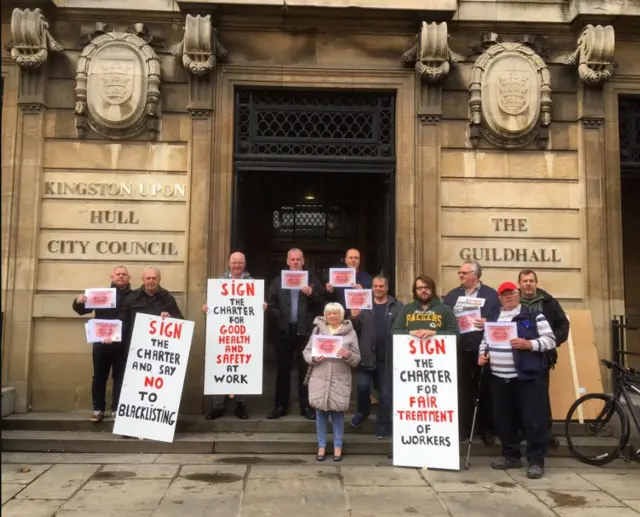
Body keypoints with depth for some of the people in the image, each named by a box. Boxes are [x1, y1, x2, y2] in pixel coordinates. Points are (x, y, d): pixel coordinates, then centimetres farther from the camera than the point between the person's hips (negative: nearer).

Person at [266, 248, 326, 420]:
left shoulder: (312, 281, 6)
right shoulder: (277, 281, 10)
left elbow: (322, 303, -1)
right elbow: (271, 304, 4)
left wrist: (311, 294, -17)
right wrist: (279, 319, -9)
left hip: (305, 331, -1)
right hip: (285, 330, 1)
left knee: (305, 369, 4)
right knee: (283, 369, 6)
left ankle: (306, 406, 11)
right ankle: (280, 406, 14)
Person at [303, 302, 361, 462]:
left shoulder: (350, 332, 3)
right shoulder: (318, 329, 7)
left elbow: (356, 360, 3)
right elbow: (306, 351, 8)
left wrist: (348, 356, -18)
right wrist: (313, 358, -13)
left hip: (340, 380, -1)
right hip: (319, 378, 1)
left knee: (338, 413, 4)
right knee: (321, 412, 5)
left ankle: (338, 447, 17)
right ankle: (321, 446, 18)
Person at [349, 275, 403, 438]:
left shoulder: (397, 306, -1)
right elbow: (356, 329, 4)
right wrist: (354, 318, -15)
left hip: (388, 357, -1)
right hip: (367, 356, 1)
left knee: (386, 393, 6)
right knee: (362, 386, -2)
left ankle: (383, 426, 21)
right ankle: (362, 411, 29)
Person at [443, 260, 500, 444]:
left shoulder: (491, 294, 3)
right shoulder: (452, 295, 14)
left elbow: (498, 320, -5)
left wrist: (487, 324, -23)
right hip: (459, 350, 3)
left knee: (485, 391, 7)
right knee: (462, 391, 7)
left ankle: (487, 429, 19)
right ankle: (463, 428, 17)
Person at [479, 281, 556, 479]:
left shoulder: (533, 315, -1)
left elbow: (550, 340, -5)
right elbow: (485, 340, 23)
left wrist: (527, 344, -18)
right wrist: (482, 354, 3)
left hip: (527, 377, -5)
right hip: (499, 379, 5)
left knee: (533, 420, -2)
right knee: (503, 419, 11)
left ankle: (536, 460, 8)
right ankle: (511, 456, 25)